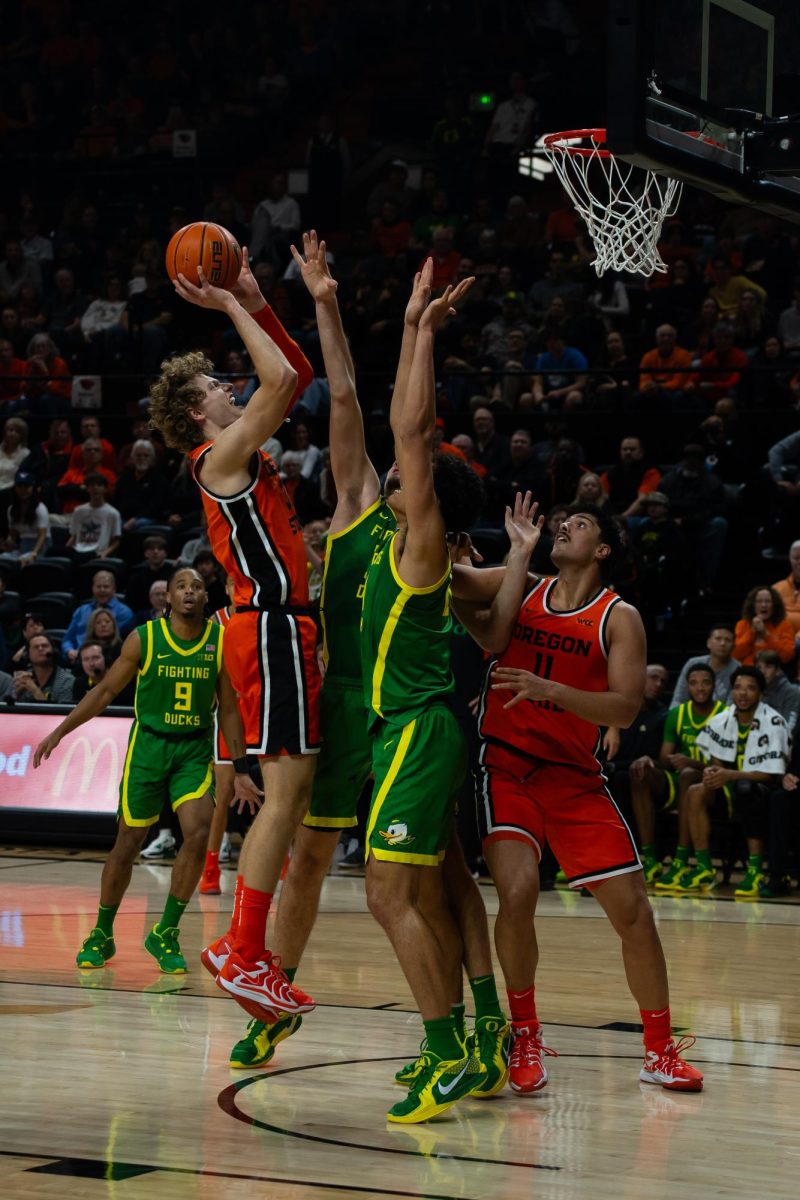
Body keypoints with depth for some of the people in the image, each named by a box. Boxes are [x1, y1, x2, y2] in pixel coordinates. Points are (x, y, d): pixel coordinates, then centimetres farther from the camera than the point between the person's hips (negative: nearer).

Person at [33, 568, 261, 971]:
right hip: (148, 745, -1)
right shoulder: (144, 639, -7)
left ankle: (165, 934, -3)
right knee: (128, 842, 3)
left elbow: (229, 709, 5)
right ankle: (101, 934, 21)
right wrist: (60, 731, -3)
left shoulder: (220, 642, -3)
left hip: (195, 750, 1)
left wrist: (241, 771, 6)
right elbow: (106, 690, 2)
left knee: (198, 834, -17)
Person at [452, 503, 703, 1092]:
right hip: (506, 765, 0)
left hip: (575, 776, 1)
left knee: (632, 908, -1)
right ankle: (525, 1036, 0)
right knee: (518, 892, -21)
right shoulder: (520, 588, 7)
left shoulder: (620, 618, 0)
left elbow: (626, 708, -12)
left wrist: (548, 689, -25)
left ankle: (661, 1051, 15)